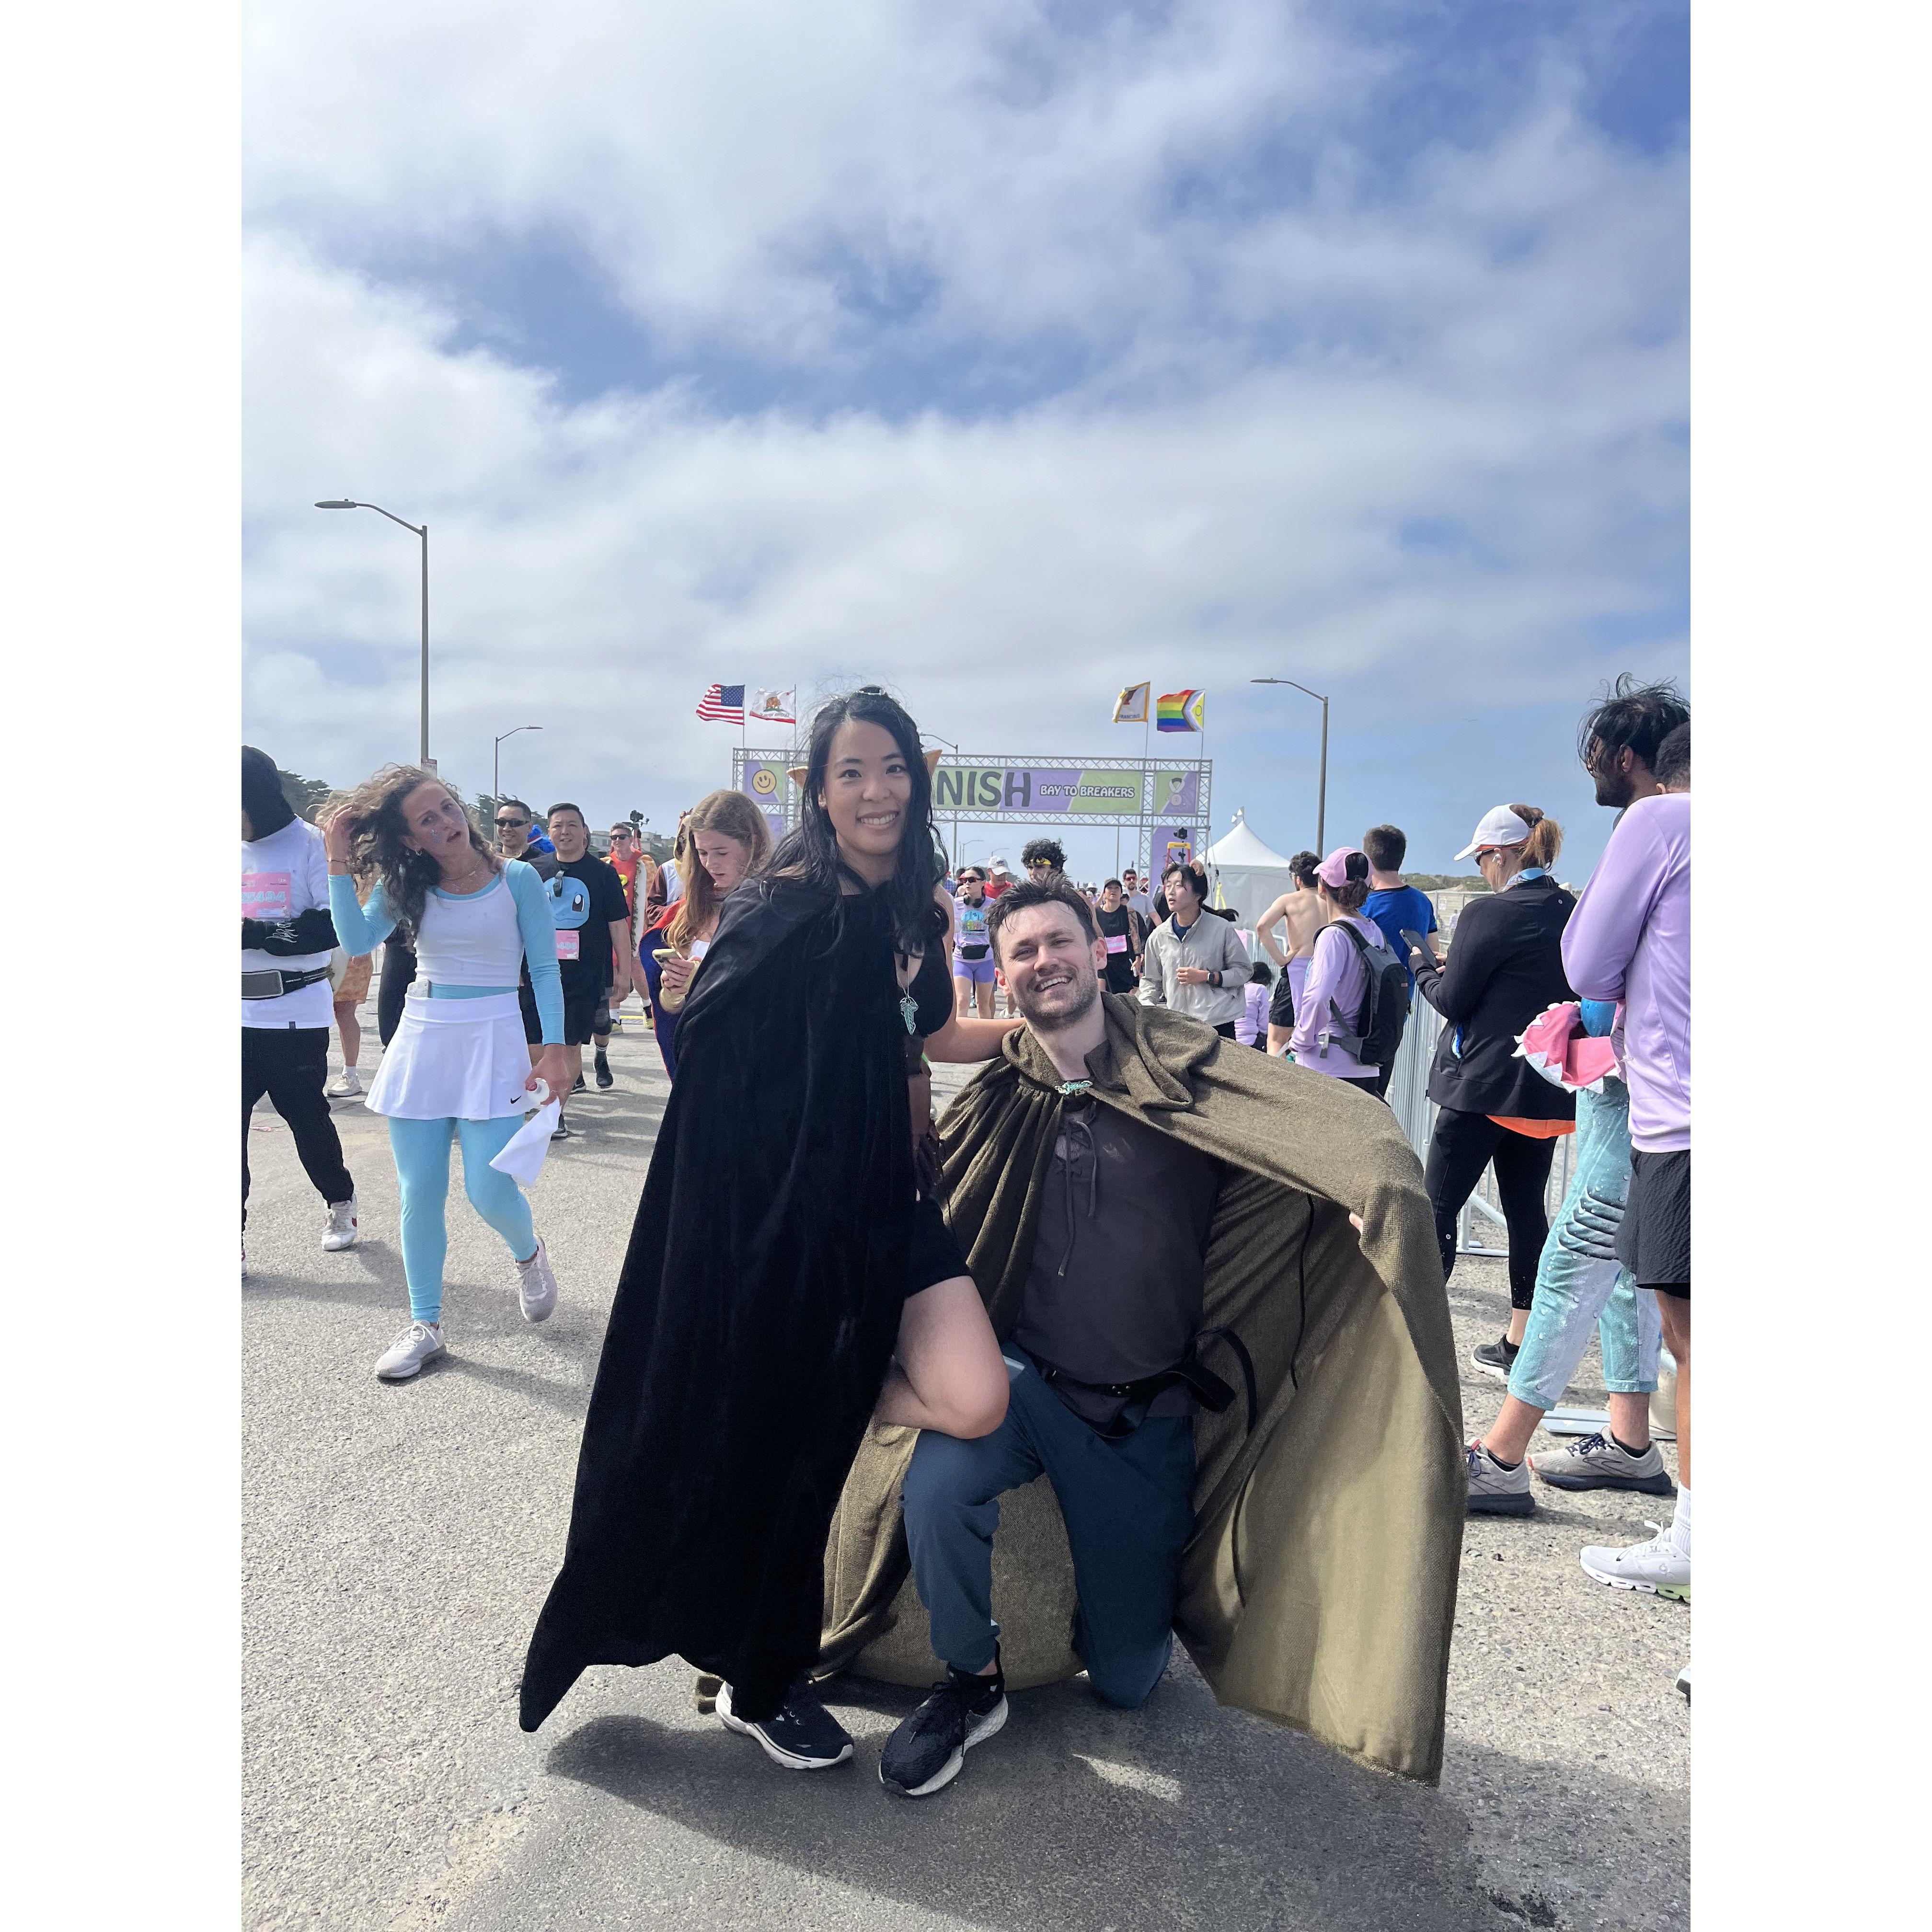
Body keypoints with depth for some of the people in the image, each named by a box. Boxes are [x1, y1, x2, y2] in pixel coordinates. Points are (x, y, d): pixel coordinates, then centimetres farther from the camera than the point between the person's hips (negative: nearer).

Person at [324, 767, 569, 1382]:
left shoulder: (517, 879, -4)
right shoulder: (406, 886, 4)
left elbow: (544, 968, -3)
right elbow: (358, 940, -10)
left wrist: (554, 1048, -10)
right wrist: (340, 863, -12)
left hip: (494, 1040, -3)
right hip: (422, 1037, 3)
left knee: (489, 1190, -7)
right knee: (419, 1192, 4)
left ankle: (528, 1254, 29)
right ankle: (425, 1326, 20)